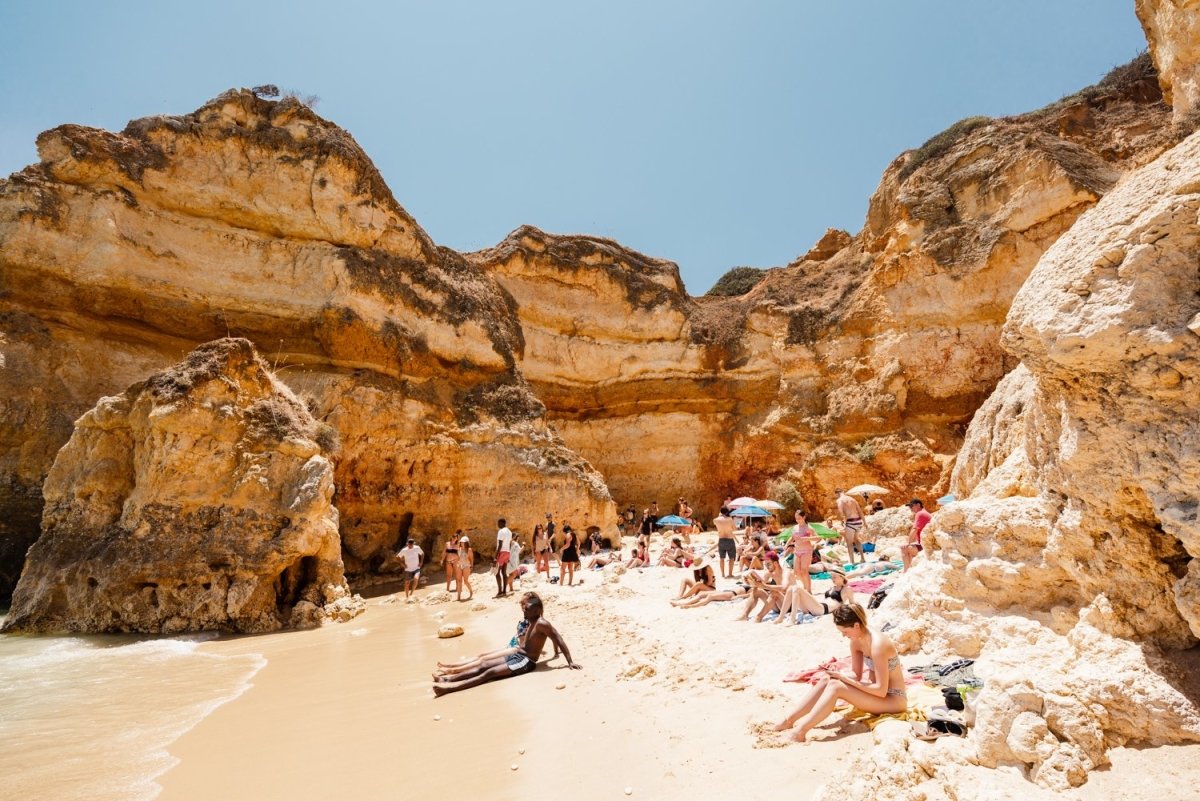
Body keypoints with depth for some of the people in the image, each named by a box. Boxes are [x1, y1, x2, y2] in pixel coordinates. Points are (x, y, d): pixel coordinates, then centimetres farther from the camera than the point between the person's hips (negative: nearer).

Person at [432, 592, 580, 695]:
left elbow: (559, 640, -20)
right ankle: (449, 678, -9)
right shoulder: (532, 622, 13)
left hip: (526, 661, -10)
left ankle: (450, 688, -29)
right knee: (484, 665, -3)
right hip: (517, 656, 10)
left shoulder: (541, 624, -17)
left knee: (490, 673, -19)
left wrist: (570, 661, -21)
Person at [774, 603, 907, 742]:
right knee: (826, 680, -11)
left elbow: (881, 690, -27)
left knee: (835, 687, -25)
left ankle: (801, 732, -24)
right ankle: (789, 721, -9)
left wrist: (844, 678, -24)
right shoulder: (856, 640, -2)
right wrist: (838, 675, -15)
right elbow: (856, 676, 6)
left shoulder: (877, 644, -28)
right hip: (879, 690, 8)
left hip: (894, 699, -8)